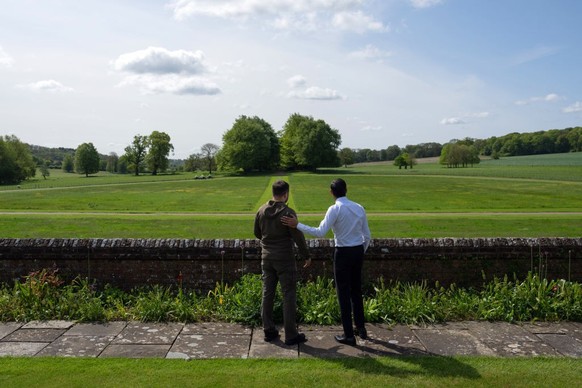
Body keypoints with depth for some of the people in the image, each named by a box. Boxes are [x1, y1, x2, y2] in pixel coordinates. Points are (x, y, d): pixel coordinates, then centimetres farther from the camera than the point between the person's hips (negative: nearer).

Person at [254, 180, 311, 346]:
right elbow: (298, 237, -13)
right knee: (289, 295, 2)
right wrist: (306, 256, -2)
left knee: (267, 294, 12)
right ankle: (291, 335, 7)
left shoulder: (261, 210, 1)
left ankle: (269, 331, 20)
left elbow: (257, 233, 12)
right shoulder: (288, 212, -16)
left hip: (266, 257, 6)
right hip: (284, 259, -6)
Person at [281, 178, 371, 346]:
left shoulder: (335, 209, -15)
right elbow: (367, 236, 8)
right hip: (358, 251, 7)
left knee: (343, 293, 5)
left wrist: (297, 225, -20)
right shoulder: (359, 208, 4)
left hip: (343, 253, -6)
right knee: (356, 290, 21)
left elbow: (320, 233, -23)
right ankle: (360, 328, 31)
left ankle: (349, 335, 12)